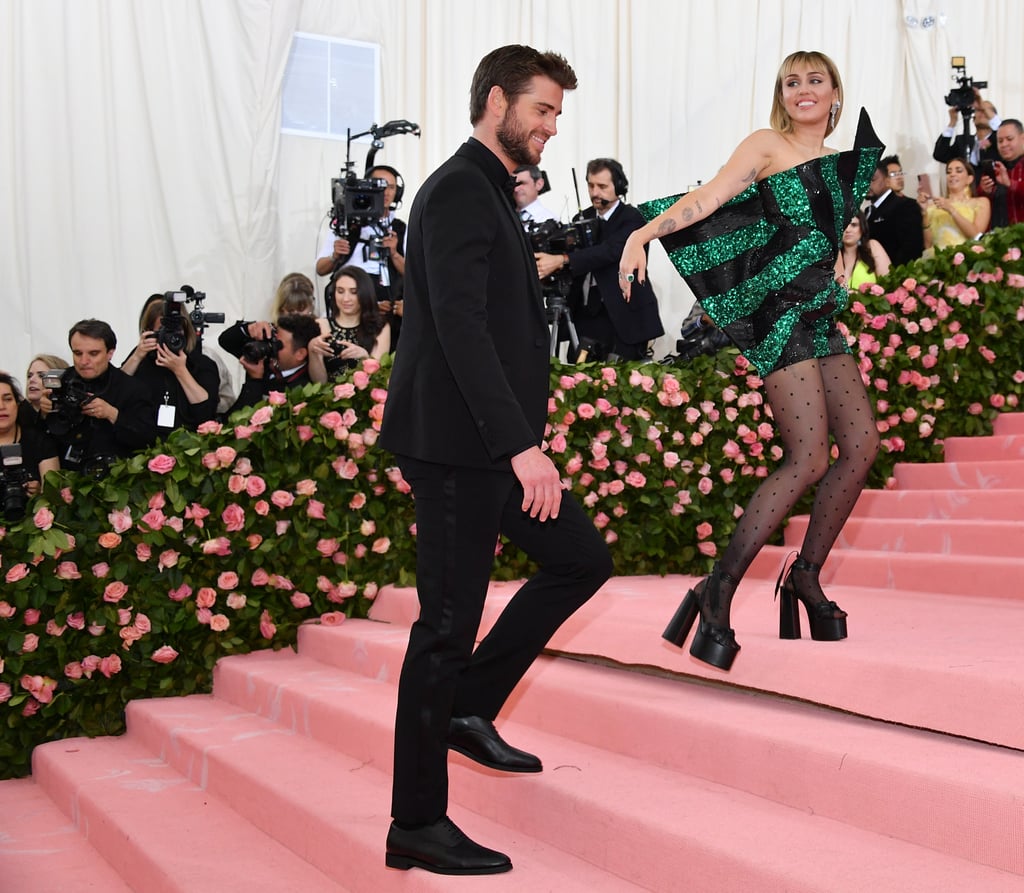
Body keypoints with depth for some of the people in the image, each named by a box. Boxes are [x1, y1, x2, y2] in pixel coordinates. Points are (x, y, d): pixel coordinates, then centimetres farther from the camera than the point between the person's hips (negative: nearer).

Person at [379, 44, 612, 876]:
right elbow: (460, 325, -24)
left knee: (582, 558, 15)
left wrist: (523, 440, 22)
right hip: (458, 442, -10)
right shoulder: (458, 190, -12)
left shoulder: (491, 192, 19)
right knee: (448, 624, -4)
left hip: (495, 443, 10)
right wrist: (521, 444, -28)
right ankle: (417, 824, 8)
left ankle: (468, 709, 22)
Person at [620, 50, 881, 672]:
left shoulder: (841, 163, 18)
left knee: (863, 443, 0)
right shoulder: (767, 146, 0)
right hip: (778, 307, -7)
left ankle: (806, 576, 12)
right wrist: (642, 233, -27)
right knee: (809, 455, -16)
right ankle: (719, 592, -12)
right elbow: (709, 198, -13)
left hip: (819, 313, 8)